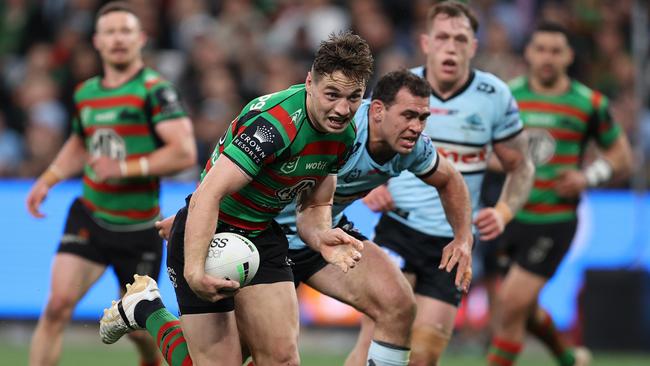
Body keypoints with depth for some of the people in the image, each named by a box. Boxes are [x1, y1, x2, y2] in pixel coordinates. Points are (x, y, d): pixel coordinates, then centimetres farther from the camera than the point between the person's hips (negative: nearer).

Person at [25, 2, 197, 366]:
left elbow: (184, 152, -20)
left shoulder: (154, 89, -11)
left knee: (135, 326, 6)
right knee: (58, 305, -14)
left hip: (140, 227, -4)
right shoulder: (85, 93, 9)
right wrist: (47, 180, 15)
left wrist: (125, 168, -24)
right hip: (89, 217, 4)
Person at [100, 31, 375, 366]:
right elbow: (207, 196, -35)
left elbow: (315, 206, 10)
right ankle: (145, 307, 15)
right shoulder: (274, 123, -30)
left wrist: (321, 237, -14)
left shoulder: (345, 134, -3)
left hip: (263, 238, 8)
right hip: (209, 236, -7)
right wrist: (194, 270, -46)